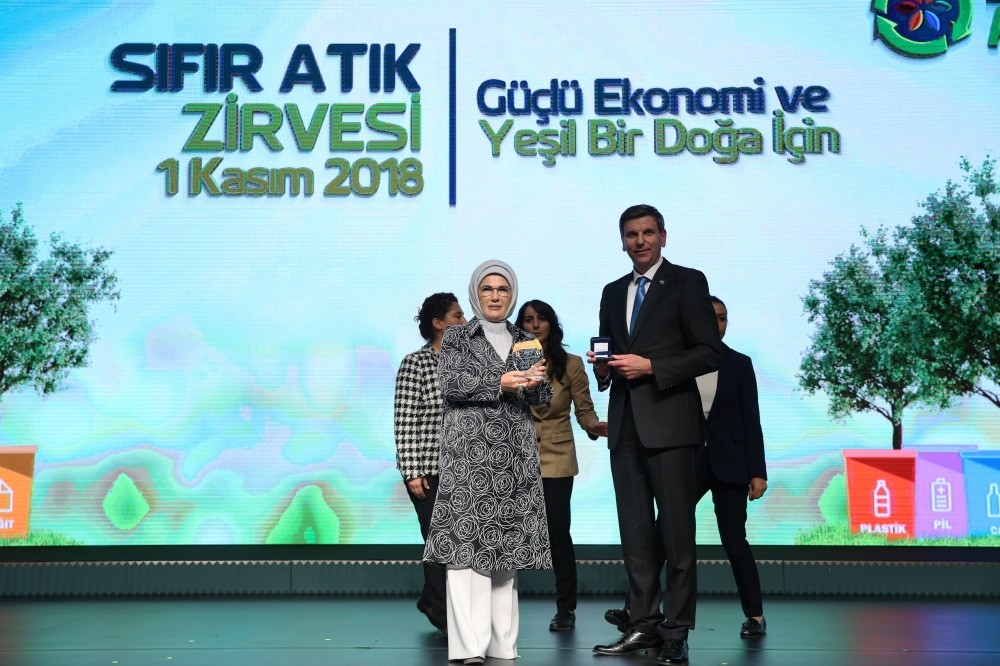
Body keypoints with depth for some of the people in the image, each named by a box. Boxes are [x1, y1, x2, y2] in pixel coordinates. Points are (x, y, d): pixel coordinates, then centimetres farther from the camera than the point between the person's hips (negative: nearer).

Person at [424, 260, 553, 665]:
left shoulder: (525, 342, 18)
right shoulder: (457, 337, 8)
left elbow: (544, 399, 13)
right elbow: (450, 382, -7)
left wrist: (535, 381, -8)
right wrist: (499, 383, -16)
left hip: (515, 453, 4)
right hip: (469, 450, -4)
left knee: (507, 541, 2)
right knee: (466, 541, -12)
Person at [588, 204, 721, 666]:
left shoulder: (687, 282, 0)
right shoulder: (613, 293, 18)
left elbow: (710, 351, -7)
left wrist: (650, 366, -15)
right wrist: (603, 368, 2)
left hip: (669, 423, -6)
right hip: (625, 425, 6)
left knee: (677, 532, -3)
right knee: (635, 532, 8)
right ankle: (644, 625, 15)